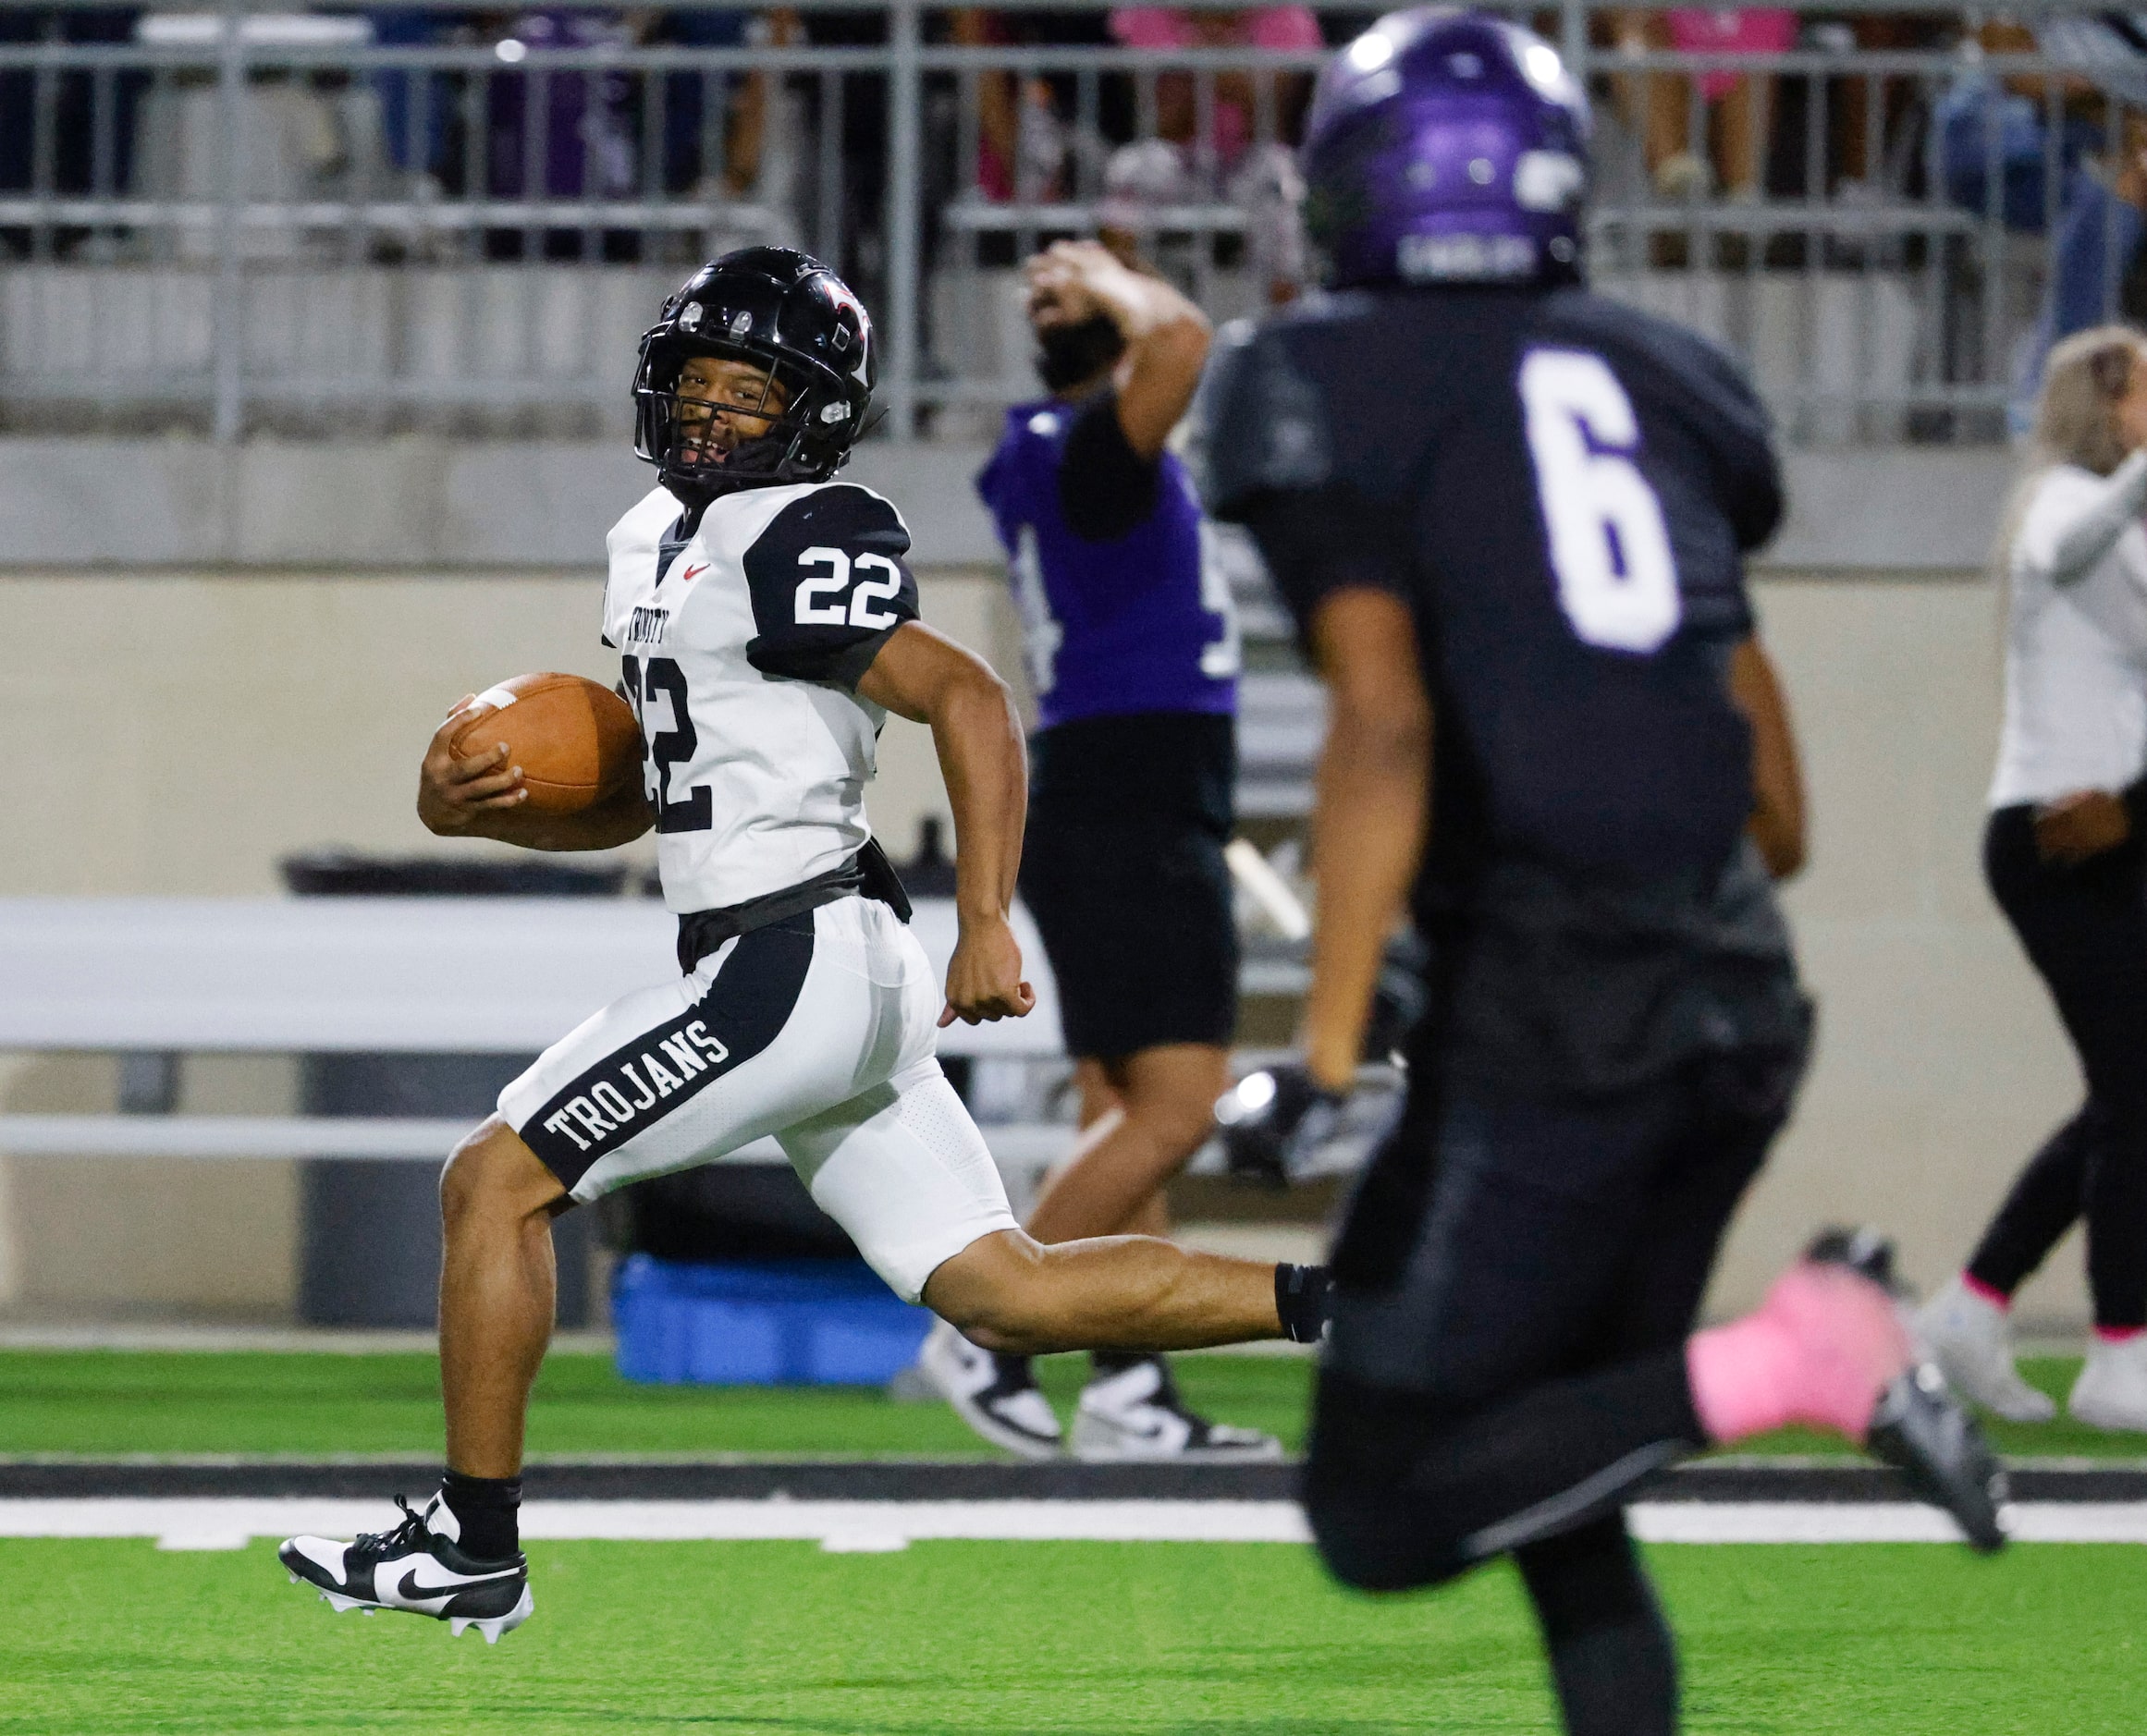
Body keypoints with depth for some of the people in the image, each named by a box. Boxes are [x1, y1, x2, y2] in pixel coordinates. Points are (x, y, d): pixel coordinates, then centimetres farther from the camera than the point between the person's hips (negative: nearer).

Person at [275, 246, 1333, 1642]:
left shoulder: (788, 545, -12)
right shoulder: (661, 540, 19)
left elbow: (969, 698, -19)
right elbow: (645, 799, 26)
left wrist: (987, 923, -26)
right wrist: (479, 803, 8)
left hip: (794, 963, -10)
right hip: (849, 981, 10)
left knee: (495, 1184, -1)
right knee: (1009, 1296, 7)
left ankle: (473, 1547, 5)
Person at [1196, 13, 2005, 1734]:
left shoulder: (1325, 388, -3)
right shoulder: (1654, 381, 14)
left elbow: (1386, 728, -15)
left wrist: (1330, 1057, -17)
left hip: (1544, 1010, -7)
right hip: (1740, 993, 7)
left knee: (1385, 1511, 0)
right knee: (1561, 1509, 17)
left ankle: (1783, 1366, -16)